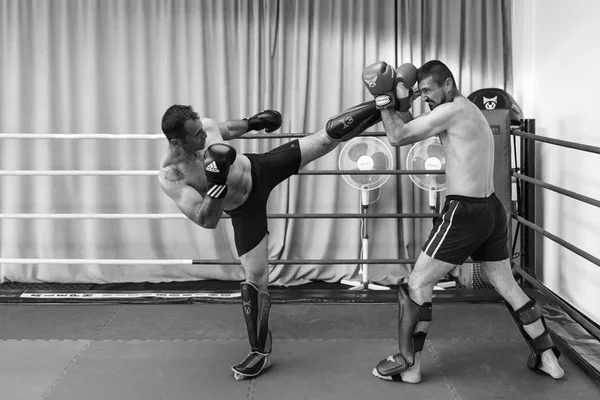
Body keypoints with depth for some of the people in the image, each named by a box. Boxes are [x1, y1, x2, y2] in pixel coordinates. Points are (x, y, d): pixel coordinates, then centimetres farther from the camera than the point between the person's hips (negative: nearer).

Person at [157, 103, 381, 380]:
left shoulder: (204, 126, -17)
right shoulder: (171, 176, -30)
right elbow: (208, 221, -33)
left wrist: (254, 122, 19)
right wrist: (217, 182, -46)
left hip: (260, 169, 4)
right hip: (246, 209, -3)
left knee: (329, 136, -4)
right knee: (255, 278, -4)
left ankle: (381, 110, 15)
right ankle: (260, 352, 12)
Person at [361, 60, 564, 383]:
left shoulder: (451, 111, -13)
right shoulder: (469, 111, 16)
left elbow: (397, 137, -15)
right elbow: (410, 132, 16)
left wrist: (383, 100, -4)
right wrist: (400, 105, 2)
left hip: (465, 212, -9)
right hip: (490, 209, 9)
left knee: (418, 283, 1)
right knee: (508, 286, 18)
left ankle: (408, 364, 6)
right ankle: (548, 358, 24)